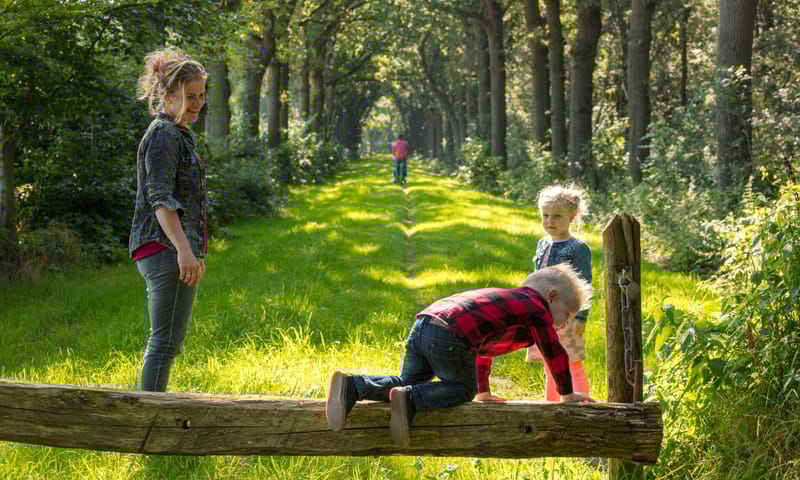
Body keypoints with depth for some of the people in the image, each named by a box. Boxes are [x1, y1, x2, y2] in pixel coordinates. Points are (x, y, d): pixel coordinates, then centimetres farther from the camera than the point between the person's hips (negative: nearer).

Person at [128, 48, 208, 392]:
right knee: (166, 341, -11)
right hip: (166, 248, -11)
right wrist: (184, 250, -28)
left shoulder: (179, 135, 22)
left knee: (166, 342, 13)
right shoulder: (163, 135, -10)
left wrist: (194, 251, 29)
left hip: (176, 249, 11)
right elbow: (160, 197, -19)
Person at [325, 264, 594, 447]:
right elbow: (555, 354, 9)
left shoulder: (506, 300, 36)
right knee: (462, 389, 5)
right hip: (450, 337, -8)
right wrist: (567, 394, 24)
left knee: (407, 383, 13)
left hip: (423, 323, 9)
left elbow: (484, 347, 45)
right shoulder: (537, 310, 9)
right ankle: (408, 399, -16)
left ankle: (352, 388, -8)